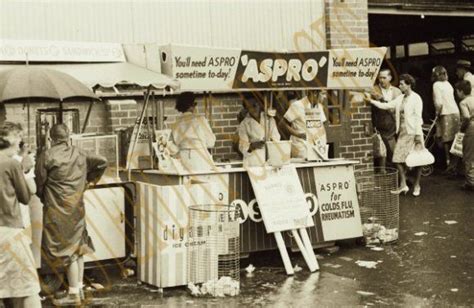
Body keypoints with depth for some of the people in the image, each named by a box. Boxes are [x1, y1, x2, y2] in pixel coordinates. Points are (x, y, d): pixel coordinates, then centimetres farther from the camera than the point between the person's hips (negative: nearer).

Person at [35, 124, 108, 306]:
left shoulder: (47, 156, -11)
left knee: (66, 249, -2)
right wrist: (88, 180, 20)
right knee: (77, 246, 15)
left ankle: (74, 295, 1)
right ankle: (79, 288, 22)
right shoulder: (79, 155, 5)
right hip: (77, 207, 6)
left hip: (57, 209, -6)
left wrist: (44, 198, 14)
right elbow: (102, 162, 14)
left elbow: (39, 182, -5)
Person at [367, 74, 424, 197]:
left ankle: (417, 186, 15)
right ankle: (403, 185, 9)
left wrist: (417, 135, -16)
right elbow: (386, 105, 13)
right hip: (403, 132, 7)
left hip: (413, 133, -7)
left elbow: (418, 117, -13)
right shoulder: (400, 98, 12)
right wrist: (371, 101, 7)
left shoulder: (416, 98, -9)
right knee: (399, 159, 2)